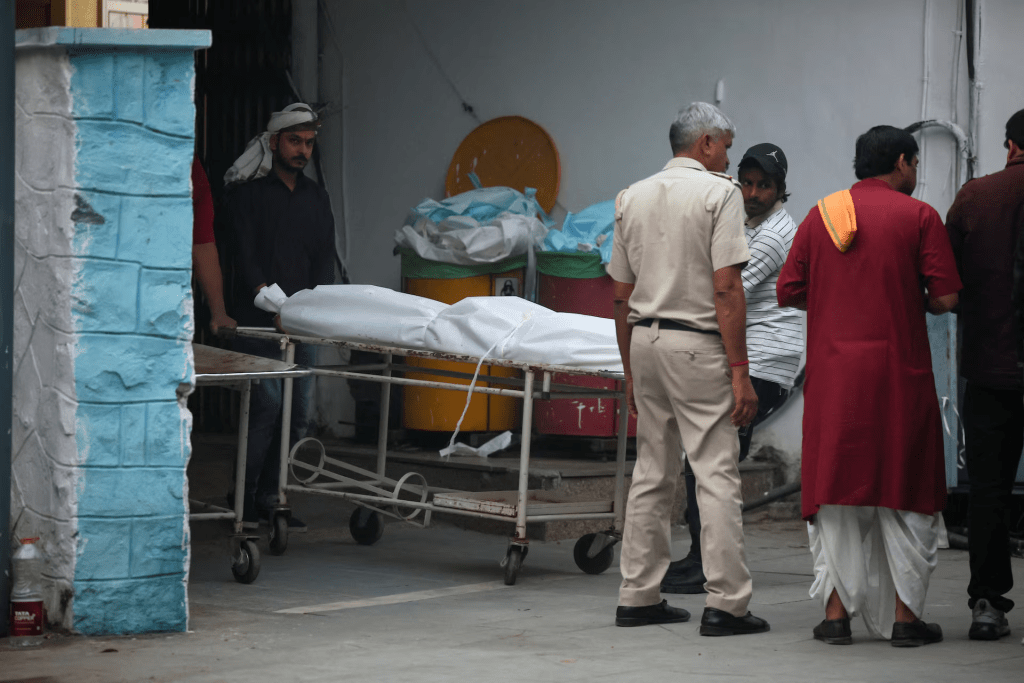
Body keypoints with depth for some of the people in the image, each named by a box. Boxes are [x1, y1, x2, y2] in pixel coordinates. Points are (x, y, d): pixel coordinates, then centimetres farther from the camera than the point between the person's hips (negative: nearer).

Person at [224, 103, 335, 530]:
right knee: (267, 406, -13)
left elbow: (325, 259, 13)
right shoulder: (249, 193, 4)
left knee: (297, 413, 1)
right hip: (259, 320, -5)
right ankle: (245, 499, -6)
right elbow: (246, 256, -6)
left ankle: (270, 499, 8)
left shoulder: (316, 198, 19)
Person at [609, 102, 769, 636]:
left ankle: (638, 596, 14)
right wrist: (740, 370, -13)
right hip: (697, 347, -6)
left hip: (644, 341, 7)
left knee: (652, 472, 13)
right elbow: (726, 289, -14)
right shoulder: (720, 192, -6)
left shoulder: (632, 197, 12)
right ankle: (725, 603, -8)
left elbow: (620, 296, 13)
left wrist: (630, 373, 20)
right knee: (717, 474, -5)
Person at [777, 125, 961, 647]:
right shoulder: (918, 216, -3)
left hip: (832, 373, 3)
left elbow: (788, 292, 7)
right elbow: (946, 297, -8)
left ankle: (836, 612, 5)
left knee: (835, 489, 8)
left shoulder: (820, 214, 7)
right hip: (899, 374, -3)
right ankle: (904, 616, 5)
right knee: (904, 491, 6)